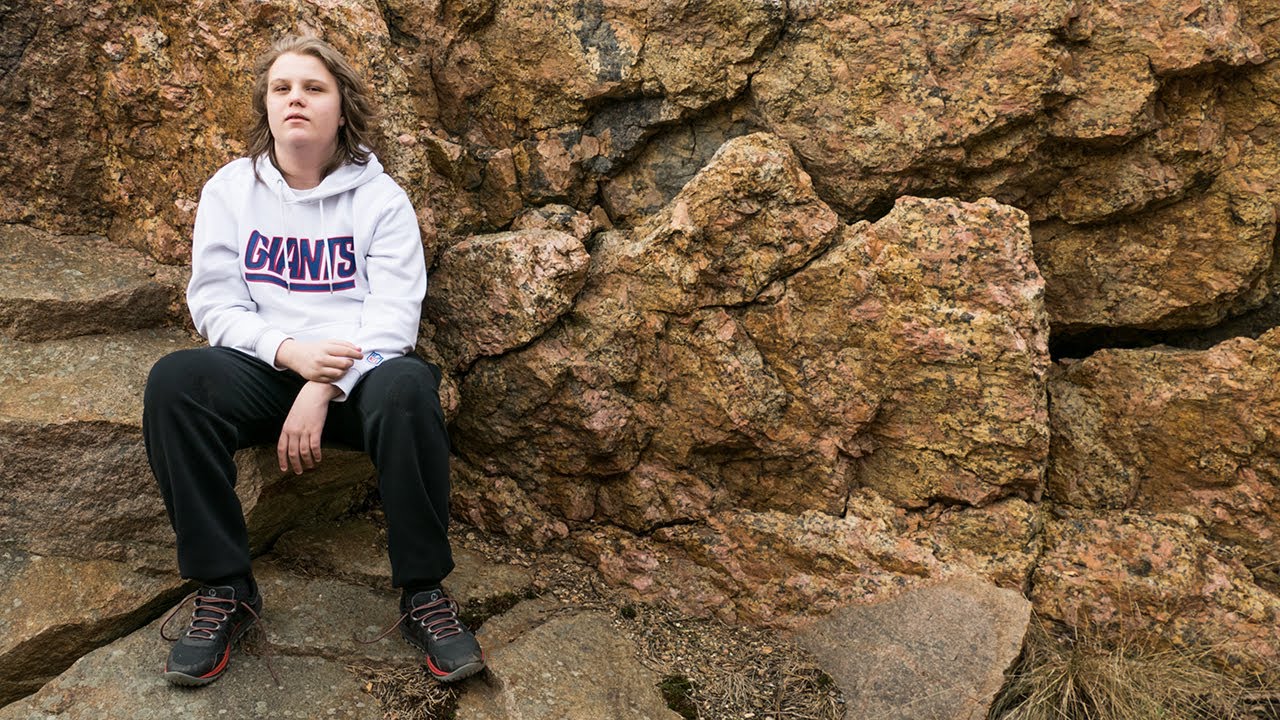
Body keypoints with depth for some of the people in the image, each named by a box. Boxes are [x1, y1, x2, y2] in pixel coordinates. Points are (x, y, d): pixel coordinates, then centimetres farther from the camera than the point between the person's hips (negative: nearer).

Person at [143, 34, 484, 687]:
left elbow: (392, 314, -7)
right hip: (264, 367, 2)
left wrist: (326, 388, -22)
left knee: (406, 388, -36)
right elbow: (213, 301, 1)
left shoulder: (379, 196, 1)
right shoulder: (230, 189, 7)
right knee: (174, 381, -29)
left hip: (359, 371, -2)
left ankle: (423, 593, -22)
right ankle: (224, 588, -17)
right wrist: (292, 352, -18)